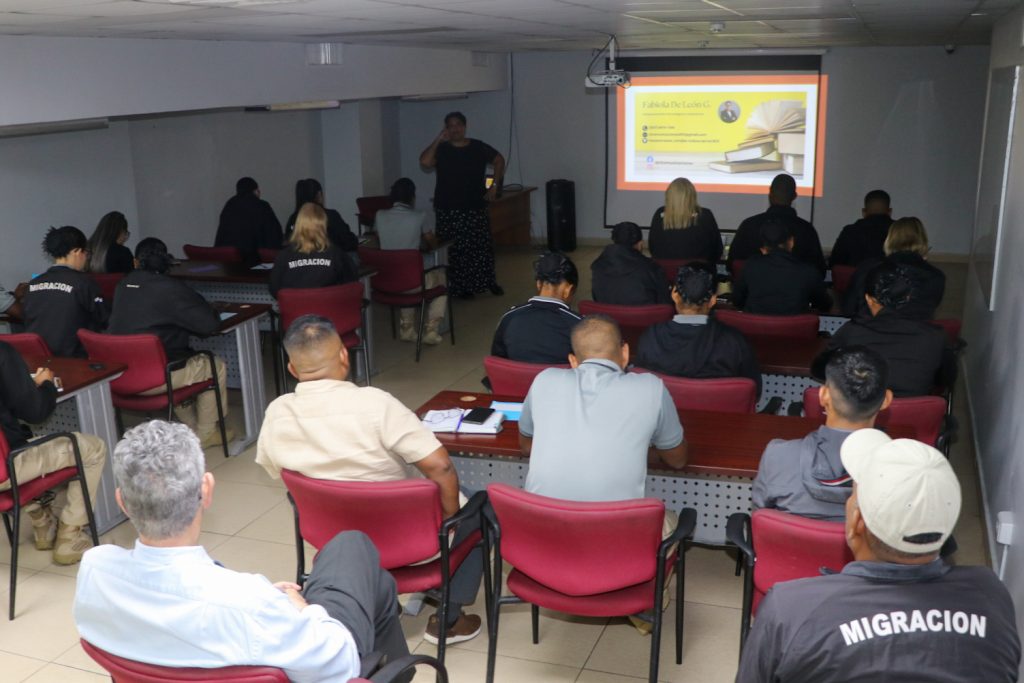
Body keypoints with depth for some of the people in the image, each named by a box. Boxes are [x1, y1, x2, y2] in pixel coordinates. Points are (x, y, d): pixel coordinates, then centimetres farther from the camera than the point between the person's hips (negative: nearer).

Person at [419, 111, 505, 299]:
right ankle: (462, 287, 11)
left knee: (483, 246, 6)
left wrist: (495, 185, 7)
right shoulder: (441, 149, -2)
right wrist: (437, 140, -18)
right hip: (448, 211, -1)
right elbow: (424, 162, -21)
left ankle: (490, 282, 22)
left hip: (476, 208, 1)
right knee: (455, 250, 0)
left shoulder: (478, 147, 2)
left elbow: (499, 160, 15)